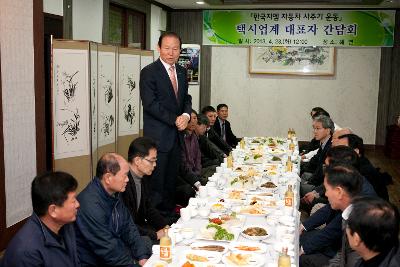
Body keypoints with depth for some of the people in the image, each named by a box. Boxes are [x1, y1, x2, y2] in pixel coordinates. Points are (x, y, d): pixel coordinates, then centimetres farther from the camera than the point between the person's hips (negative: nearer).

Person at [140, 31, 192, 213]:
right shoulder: (149, 72, -8)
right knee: (156, 183, -4)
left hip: (177, 136, 7)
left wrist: (186, 115, -5)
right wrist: (175, 120, -14)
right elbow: (150, 104, -15)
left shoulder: (181, 72, 14)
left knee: (171, 182, 13)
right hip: (158, 137, -7)